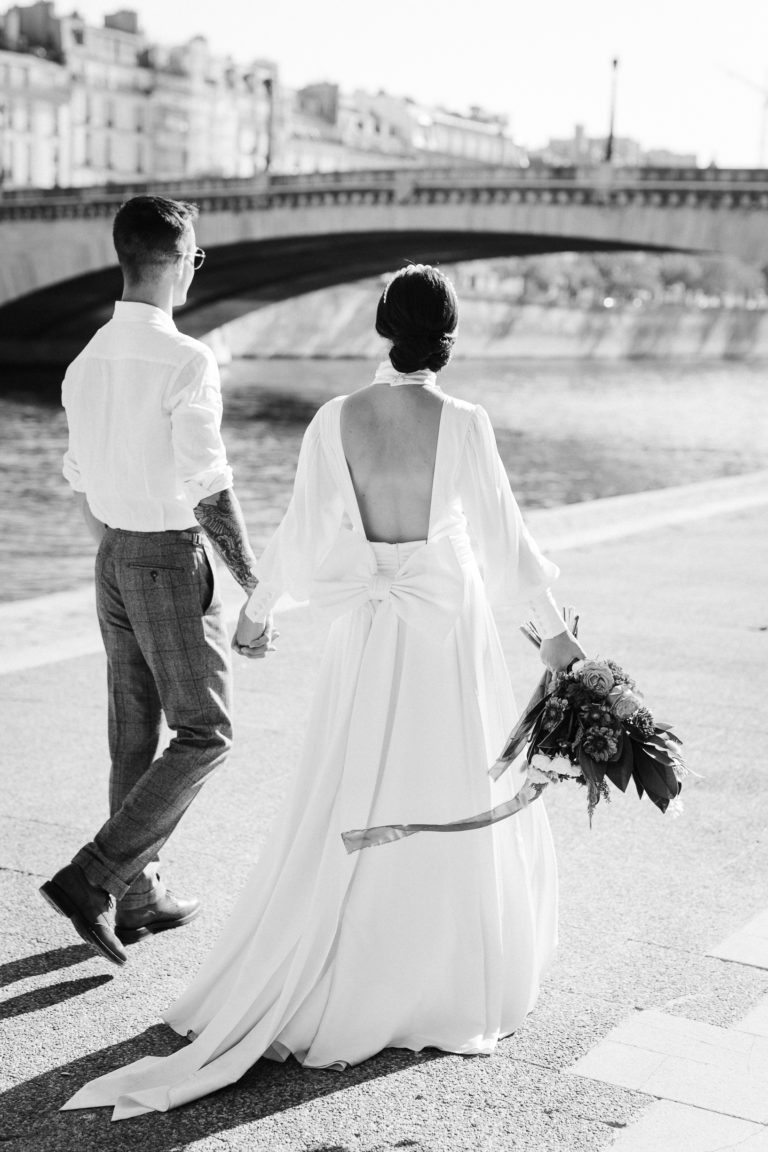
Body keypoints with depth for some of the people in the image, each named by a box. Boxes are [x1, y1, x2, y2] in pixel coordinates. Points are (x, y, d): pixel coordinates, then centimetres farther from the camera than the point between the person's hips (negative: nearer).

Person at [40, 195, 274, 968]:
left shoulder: (87, 363, 6)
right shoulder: (186, 362, -19)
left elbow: (83, 485, 13)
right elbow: (210, 492, -20)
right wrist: (256, 592, -14)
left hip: (114, 558, 8)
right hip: (174, 562, -8)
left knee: (133, 736, 15)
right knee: (204, 735, 3)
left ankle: (138, 895, 26)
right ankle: (92, 878, -2)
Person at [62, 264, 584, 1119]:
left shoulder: (335, 420, -6)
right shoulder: (462, 425, -13)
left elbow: (303, 531, -1)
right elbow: (503, 536, -9)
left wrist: (257, 606, 14)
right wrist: (553, 629, 1)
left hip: (367, 630, 3)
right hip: (451, 630, -2)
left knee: (350, 805, 13)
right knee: (454, 807, 11)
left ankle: (294, 986, 18)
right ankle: (449, 989, 24)